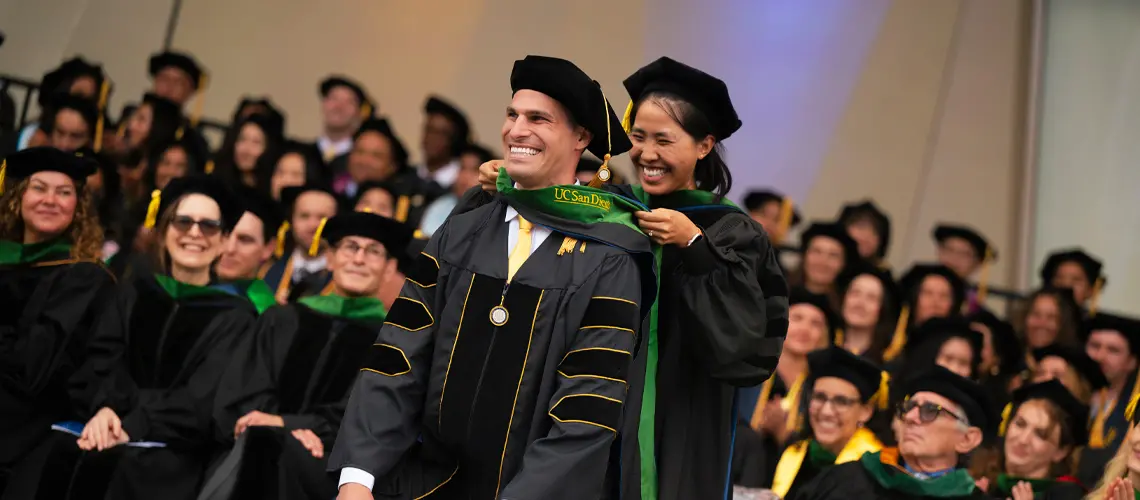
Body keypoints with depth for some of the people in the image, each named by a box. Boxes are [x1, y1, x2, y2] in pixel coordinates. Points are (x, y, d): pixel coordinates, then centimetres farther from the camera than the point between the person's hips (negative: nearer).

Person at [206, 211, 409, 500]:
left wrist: (288, 423, -14)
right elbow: (240, 391, 9)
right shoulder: (282, 321, 21)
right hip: (261, 445, 3)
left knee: (284, 456, -36)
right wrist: (292, 430, -13)